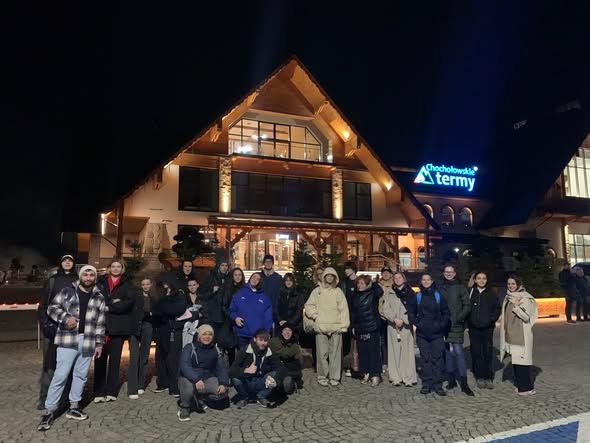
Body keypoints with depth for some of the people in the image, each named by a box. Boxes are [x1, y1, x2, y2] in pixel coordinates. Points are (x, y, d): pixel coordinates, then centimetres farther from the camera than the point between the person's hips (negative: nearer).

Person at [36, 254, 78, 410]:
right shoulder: (52, 281, 8)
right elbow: (43, 304, 6)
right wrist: (44, 324, -4)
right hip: (52, 327, 0)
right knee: (49, 362, 0)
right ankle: (44, 397, 7)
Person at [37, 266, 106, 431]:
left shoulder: (99, 298, 9)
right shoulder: (67, 291, 2)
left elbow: (100, 323, 10)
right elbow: (52, 307, 2)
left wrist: (99, 343, 7)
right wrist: (65, 317, -15)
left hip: (88, 342, 3)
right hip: (68, 340, -3)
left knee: (81, 375, 11)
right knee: (60, 375, -6)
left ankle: (73, 407, 24)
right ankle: (49, 411, 5)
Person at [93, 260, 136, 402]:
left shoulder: (127, 285, 9)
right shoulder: (101, 283, 13)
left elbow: (129, 302, -7)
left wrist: (109, 308, -11)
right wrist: (113, 302, -14)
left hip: (118, 327, -1)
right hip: (102, 325, 1)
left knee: (115, 359, 3)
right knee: (100, 359, -1)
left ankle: (111, 391, 9)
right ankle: (99, 392, 4)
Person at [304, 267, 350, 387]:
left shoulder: (338, 292, 7)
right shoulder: (317, 291, 8)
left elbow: (343, 309, 4)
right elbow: (308, 306, 10)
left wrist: (344, 325, -1)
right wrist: (315, 315, -3)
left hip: (336, 327, 0)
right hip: (321, 327, 0)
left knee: (335, 353, 1)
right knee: (322, 353, 1)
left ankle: (335, 377, 11)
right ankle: (322, 376, 12)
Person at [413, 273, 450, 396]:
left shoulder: (438, 295, 2)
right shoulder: (417, 296, 6)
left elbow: (446, 313, 4)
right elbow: (412, 312, 14)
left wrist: (441, 325, -5)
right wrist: (417, 323, 2)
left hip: (437, 333, -1)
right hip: (422, 333, 1)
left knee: (437, 358, 0)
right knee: (425, 359, 5)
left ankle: (438, 384, 8)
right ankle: (426, 384, 13)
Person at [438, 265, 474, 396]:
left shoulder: (460, 288, 3)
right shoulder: (439, 288, 10)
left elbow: (467, 306, 0)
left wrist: (459, 318, -11)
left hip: (456, 326, -3)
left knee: (458, 351, -9)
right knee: (447, 352, 8)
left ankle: (464, 383, -4)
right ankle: (451, 379, 18)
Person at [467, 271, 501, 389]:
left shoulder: (491, 293, 4)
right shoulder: (471, 292, 2)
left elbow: (498, 308, 8)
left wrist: (491, 319, -3)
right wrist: (469, 321, -2)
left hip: (487, 328, 0)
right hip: (474, 328, 0)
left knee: (488, 353, 0)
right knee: (476, 353, 4)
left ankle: (488, 378, 10)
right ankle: (479, 377, 13)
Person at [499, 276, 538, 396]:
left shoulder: (525, 298, -9)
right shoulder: (508, 298, 12)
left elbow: (527, 317, -14)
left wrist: (516, 307, -23)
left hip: (522, 335, -7)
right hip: (510, 335, 7)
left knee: (522, 359, -6)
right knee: (515, 360, 10)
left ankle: (527, 388, 2)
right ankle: (520, 385, 19)